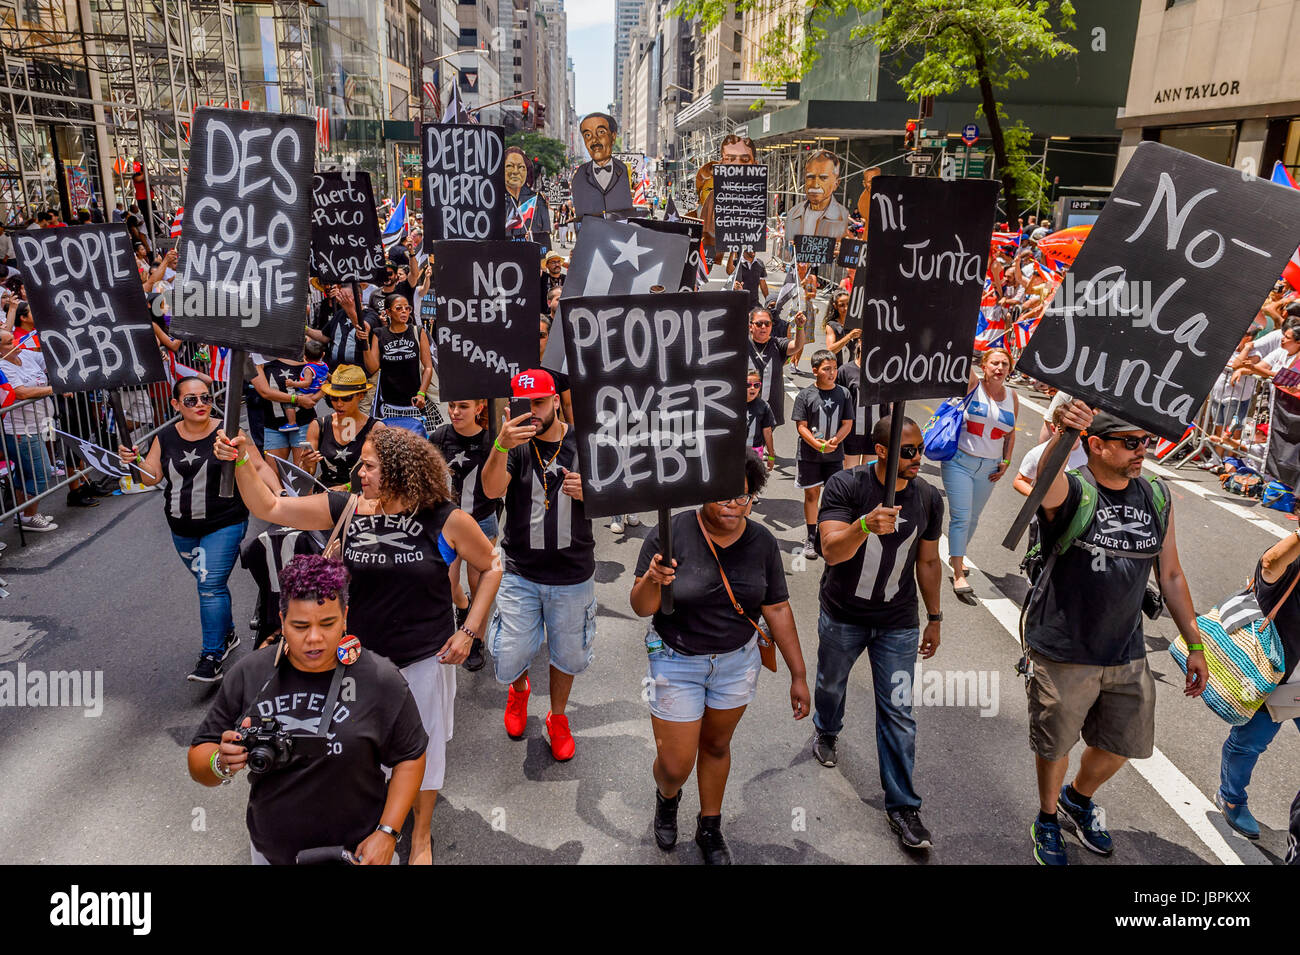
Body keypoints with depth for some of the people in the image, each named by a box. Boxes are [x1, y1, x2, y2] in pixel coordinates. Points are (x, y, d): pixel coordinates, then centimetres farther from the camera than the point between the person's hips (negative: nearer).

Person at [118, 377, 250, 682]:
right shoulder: (166, 437, 3)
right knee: (207, 582, 18)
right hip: (182, 528, 5)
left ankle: (212, 657, -4)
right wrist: (135, 459, -14)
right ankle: (227, 634, 38)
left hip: (223, 524, -5)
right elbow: (151, 477, 5)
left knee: (211, 585, -11)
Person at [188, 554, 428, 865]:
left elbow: (410, 757, -6)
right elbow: (198, 764, -3)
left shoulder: (381, 680, -16)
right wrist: (223, 763, -25)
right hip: (269, 850, 3)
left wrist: (387, 833, -13)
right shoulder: (248, 675, -10)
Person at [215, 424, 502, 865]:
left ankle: (422, 836, 41)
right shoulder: (346, 508, -9)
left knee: (422, 746, 16)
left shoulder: (445, 519, -17)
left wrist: (468, 631, -8)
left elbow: (490, 567, -4)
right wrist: (242, 460, -19)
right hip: (363, 654, 3)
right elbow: (269, 507, -4)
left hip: (426, 657, -2)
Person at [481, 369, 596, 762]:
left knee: (567, 655, 16)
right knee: (510, 661, 3)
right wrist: (501, 446, -44)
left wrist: (589, 491, -18)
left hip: (573, 576, 1)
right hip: (521, 574, -1)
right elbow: (491, 489, -26)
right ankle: (519, 690, 40)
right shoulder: (516, 444, -7)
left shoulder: (583, 442, -2)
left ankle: (557, 718, 42)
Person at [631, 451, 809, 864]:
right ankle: (666, 799, 43)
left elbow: (777, 610, 0)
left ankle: (710, 829, 44)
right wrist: (653, 580, -39)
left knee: (716, 745, 19)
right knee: (675, 765, 5)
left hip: (737, 661, 3)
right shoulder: (671, 534, -20)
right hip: (676, 662, -2)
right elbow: (641, 608, -16)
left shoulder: (762, 542, -9)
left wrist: (799, 675, 2)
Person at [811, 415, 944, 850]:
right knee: (831, 683, 24)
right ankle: (826, 731, 58)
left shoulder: (928, 498, -7)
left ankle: (902, 805, 16)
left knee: (898, 714, 2)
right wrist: (865, 525, -49)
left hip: (898, 623, 1)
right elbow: (832, 551, -30)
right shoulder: (846, 486, -19)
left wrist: (934, 618, 10)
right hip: (842, 617, -1)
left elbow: (928, 562, 5)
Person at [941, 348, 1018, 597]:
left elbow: (1010, 433, 15)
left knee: (972, 517, 13)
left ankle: (956, 555, 36)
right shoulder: (973, 386, -5)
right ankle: (958, 574, -5)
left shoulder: (1012, 397, 6)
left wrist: (1006, 461, 8)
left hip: (989, 468, 4)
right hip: (959, 462, -4)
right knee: (961, 516, -10)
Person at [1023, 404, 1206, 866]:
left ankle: (1078, 800, 50)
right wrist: (1063, 434, -64)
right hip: (1063, 655, -5)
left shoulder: (1157, 498, 2)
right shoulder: (1069, 491, -15)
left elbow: (1171, 575, 10)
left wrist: (1194, 644, 10)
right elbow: (1047, 479, -43)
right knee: (1055, 746, 12)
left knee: (1121, 745, 19)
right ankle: (1048, 819, 41)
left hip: (1127, 655, 5)